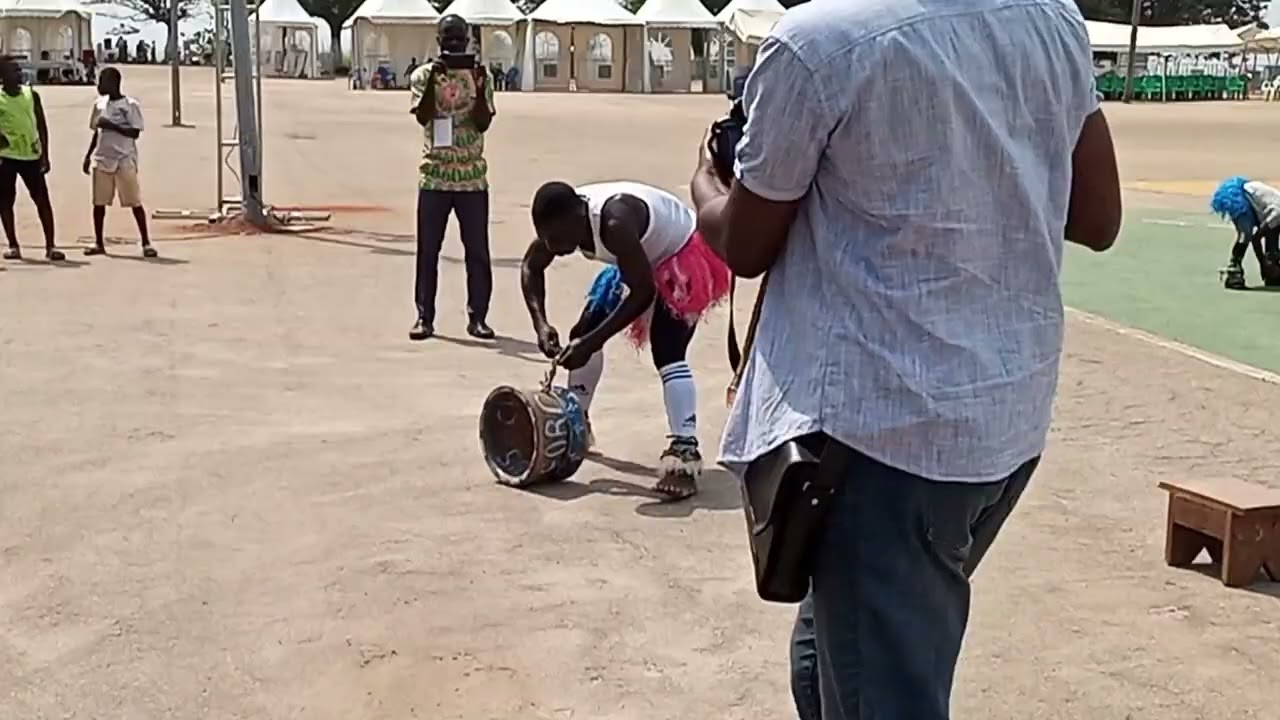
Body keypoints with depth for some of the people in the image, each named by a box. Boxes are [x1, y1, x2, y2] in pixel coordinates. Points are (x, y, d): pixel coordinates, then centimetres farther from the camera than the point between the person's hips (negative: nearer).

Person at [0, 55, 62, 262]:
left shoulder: (31, 94, 1)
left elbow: (41, 125, 5)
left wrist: (45, 155, 1)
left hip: (31, 156, 2)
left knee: (43, 199, -2)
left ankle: (50, 246, 1)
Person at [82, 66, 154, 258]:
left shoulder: (130, 105, -8)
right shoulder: (99, 104, 10)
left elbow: (135, 132, -13)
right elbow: (96, 132, 17)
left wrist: (111, 125, -21)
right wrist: (88, 156, 15)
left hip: (124, 160, -5)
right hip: (102, 160, 5)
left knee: (135, 202, -4)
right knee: (99, 202, 6)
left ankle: (146, 242, 1)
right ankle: (98, 243, 15)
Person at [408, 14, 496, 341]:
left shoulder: (479, 76, 4)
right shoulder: (423, 75, 3)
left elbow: (483, 123, -6)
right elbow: (423, 116, -11)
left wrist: (479, 85, -17)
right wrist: (433, 80, -22)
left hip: (472, 176, 1)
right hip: (434, 176, 0)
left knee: (477, 250, 2)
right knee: (428, 249, 2)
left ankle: (477, 317, 10)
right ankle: (424, 317, 9)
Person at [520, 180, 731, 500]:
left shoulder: (615, 223, -41)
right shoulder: (563, 221, -18)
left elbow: (642, 293, -35)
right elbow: (530, 267, -1)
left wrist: (591, 342, -34)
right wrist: (541, 323, -16)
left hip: (683, 254, -8)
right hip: (639, 259, 8)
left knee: (666, 352, -25)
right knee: (583, 333, 8)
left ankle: (685, 452, -29)